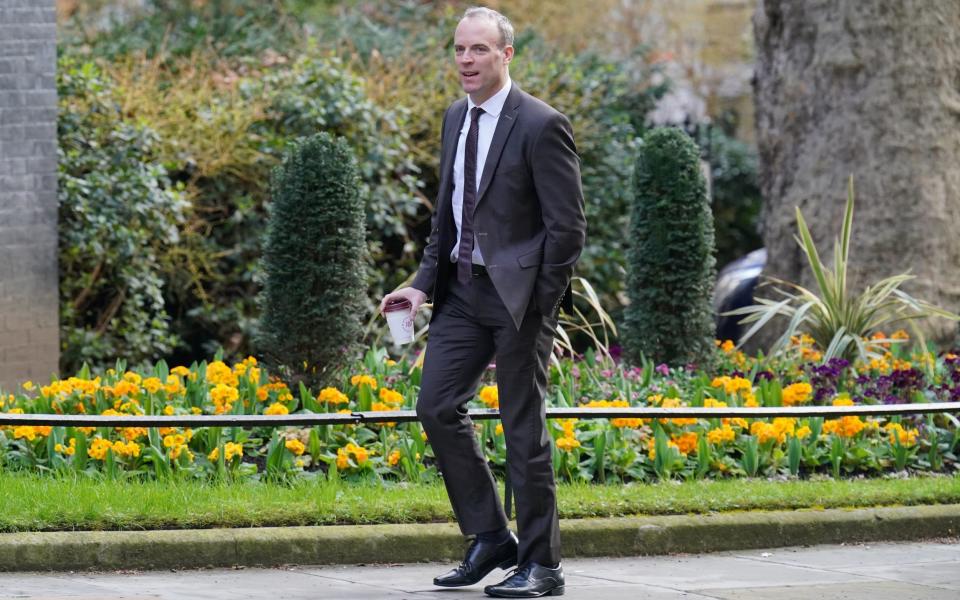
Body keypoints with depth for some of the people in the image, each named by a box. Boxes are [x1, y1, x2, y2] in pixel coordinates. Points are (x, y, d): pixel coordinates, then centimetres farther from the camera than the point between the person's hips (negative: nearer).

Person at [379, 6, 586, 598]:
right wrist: (425, 281, 6)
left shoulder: (542, 126, -13)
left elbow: (567, 227, -12)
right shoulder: (456, 118, 10)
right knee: (437, 405, 4)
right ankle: (491, 538, 17)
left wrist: (537, 307, -14)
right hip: (462, 288, 7)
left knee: (525, 427, -2)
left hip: (518, 293, -7)